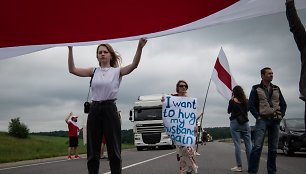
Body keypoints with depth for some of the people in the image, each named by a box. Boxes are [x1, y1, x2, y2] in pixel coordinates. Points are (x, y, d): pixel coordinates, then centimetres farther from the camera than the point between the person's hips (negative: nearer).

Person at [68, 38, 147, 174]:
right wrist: (70, 49, -7)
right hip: (94, 110, 3)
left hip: (110, 109, -3)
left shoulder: (117, 71, 2)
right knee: (92, 151, 7)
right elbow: (72, 70, 2)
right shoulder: (94, 71, 10)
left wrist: (139, 47, -31)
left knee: (114, 150, 1)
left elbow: (134, 65, -15)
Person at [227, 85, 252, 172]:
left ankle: (239, 166, -2)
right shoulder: (246, 101, 3)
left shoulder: (232, 101, -6)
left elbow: (229, 111, 8)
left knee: (237, 145, -2)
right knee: (248, 144, 6)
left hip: (235, 123, -3)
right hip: (245, 123, 3)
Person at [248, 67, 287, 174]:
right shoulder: (256, 89, 4)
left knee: (273, 148, 6)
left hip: (275, 121, 4)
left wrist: (281, 116, 4)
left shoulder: (276, 89, 16)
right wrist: (258, 117, -10)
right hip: (262, 120, -4)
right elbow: (251, 104, -2)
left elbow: (283, 104, 18)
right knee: (257, 146, -16)